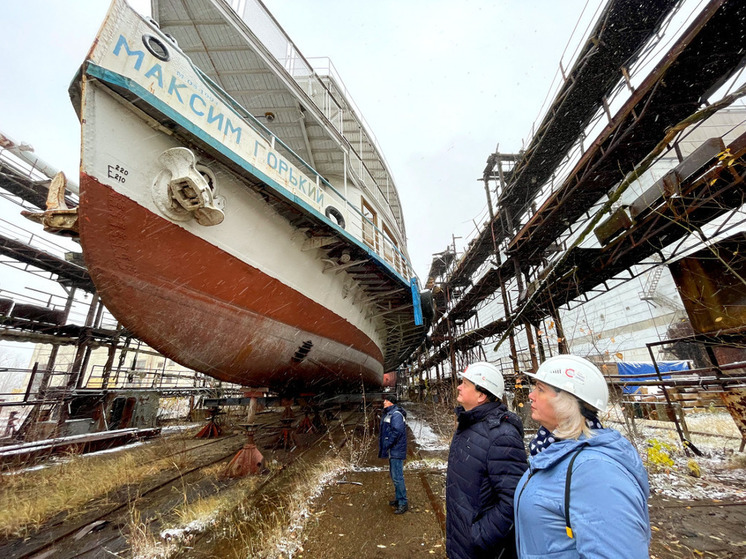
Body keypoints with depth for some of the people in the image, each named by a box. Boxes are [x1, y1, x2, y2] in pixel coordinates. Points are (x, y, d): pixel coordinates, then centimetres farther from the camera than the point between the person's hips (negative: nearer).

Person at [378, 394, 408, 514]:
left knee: (397, 477, -3)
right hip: (392, 451, 10)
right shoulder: (388, 414, 12)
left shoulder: (396, 414, -20)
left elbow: (397, 431, -29)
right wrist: (382, 443, 13)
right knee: (394, 476, 20)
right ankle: (398, 499, 34)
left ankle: (403, 504, 9)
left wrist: (387, 444, -22)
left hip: (396, 451, -10)